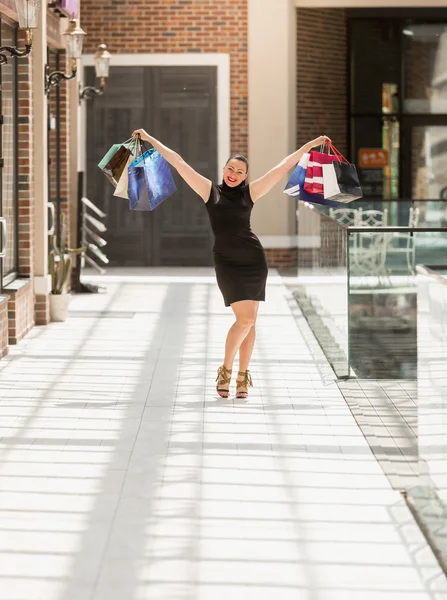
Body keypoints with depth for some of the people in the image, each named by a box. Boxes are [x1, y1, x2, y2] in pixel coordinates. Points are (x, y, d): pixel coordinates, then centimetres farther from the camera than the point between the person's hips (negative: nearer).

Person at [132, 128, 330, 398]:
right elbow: (178, 163, 5)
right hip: (226, 262, -2)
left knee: (250, 320, 4)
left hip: (254, 259, 2)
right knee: (245, 318, -13)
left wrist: (310, 145, 9)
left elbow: (284, 167, 9)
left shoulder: (250, 192, 7)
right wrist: (150, 139, 7)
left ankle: (243, 376, 15)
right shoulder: (210, 190, 5)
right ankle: (226, 370, 5)